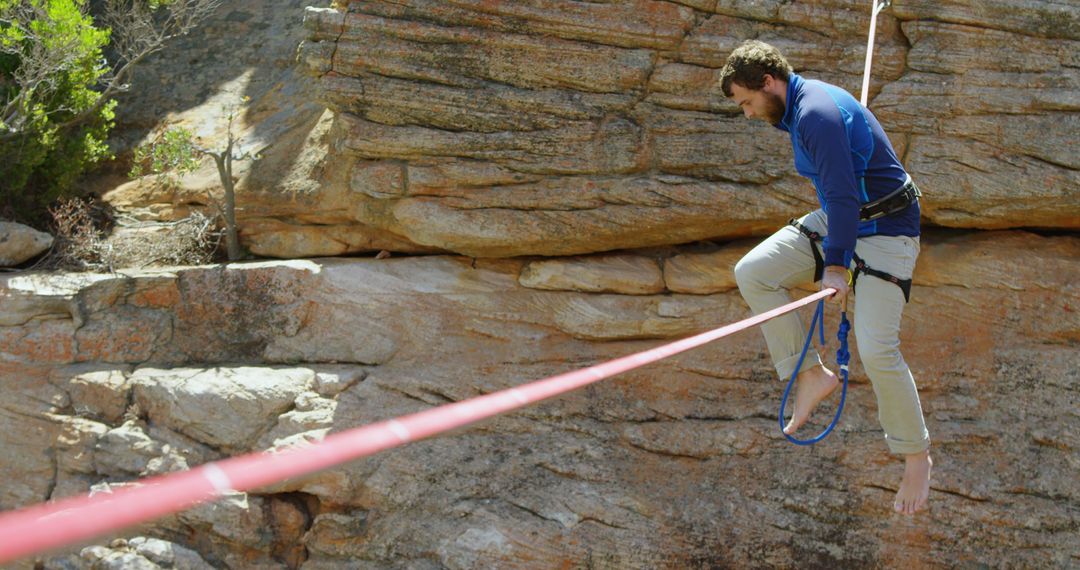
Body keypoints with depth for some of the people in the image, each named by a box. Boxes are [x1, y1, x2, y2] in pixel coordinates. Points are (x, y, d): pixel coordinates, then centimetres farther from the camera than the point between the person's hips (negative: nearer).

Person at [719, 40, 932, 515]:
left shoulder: (818, 112, -24)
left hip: (884, 228, -10)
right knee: (752, 273, -4)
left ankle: (917, 457, 2)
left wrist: (834, 266, -25)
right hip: (835, 219, 10)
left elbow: (842, 194, -27)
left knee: (876, 349, -17)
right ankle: (811, 374, 3)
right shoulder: (797, 109, 7)